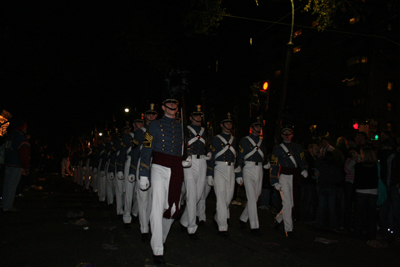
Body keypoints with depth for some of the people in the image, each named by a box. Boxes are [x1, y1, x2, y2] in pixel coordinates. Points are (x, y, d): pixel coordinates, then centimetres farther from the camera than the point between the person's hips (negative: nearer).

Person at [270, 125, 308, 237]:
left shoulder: (298, 147, 15)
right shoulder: (277, 149, 5)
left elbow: (302, 160, 11)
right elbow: (274, 166, 2)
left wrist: (304, 170, -11)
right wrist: (275, 182, -5)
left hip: (295, 177, 4)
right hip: (284, 177, -4)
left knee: (292, 203, 7)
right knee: (287, 203, -9)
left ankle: (278, 218, 33)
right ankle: (288, 229, 0)